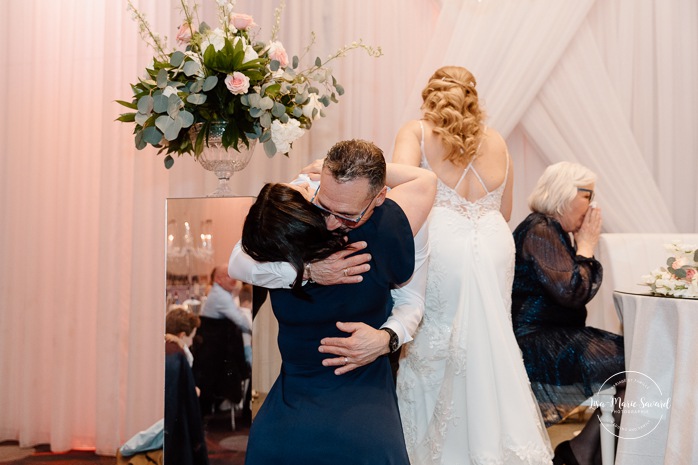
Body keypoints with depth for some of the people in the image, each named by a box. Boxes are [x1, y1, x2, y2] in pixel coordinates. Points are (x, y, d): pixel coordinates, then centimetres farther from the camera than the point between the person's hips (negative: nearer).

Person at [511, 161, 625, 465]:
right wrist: (586, 246, -9)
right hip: (535, 345, -10)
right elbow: (571, 292, -20)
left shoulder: (556, 231, 16)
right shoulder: (539, 231, -13)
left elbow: (582, 291, 18)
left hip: (555, 337, 10)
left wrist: (584, 245, 6)